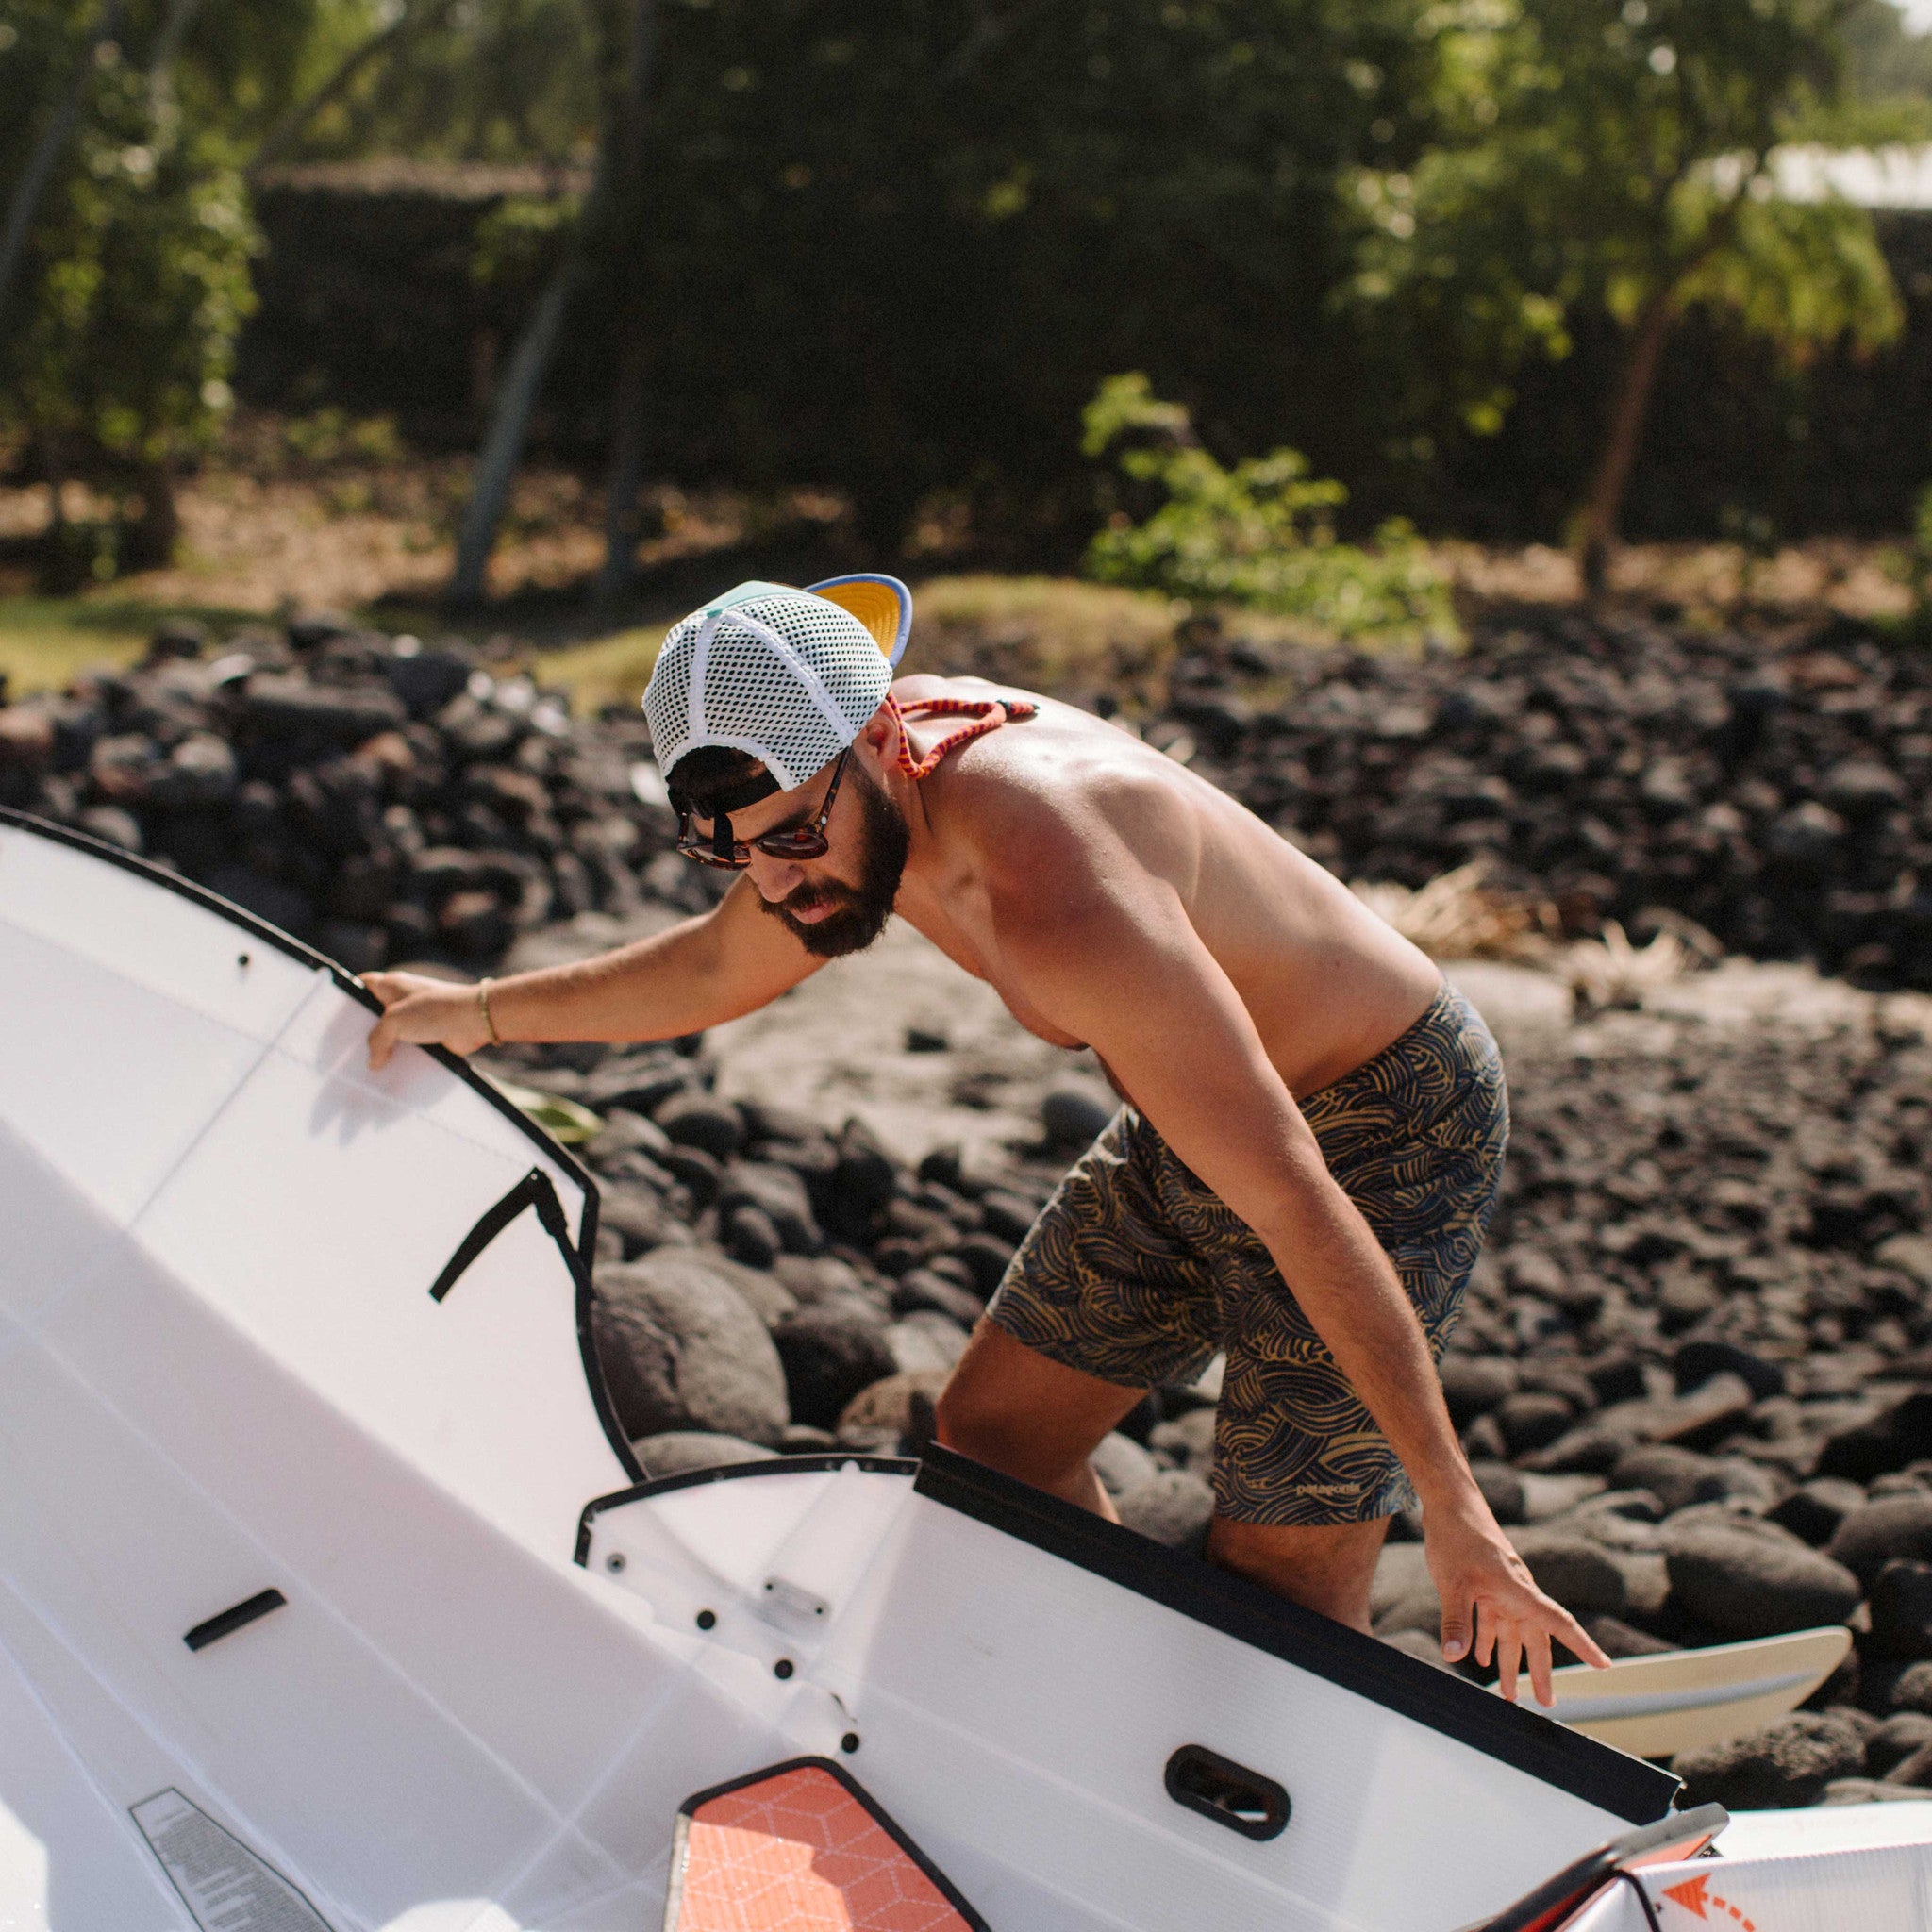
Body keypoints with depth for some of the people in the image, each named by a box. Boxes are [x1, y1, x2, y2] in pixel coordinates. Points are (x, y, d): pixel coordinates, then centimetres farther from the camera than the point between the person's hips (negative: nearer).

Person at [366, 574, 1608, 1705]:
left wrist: (1456, 1511, -28)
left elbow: (1300, 1211, -34)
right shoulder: (851, 792, -10)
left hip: (1382, 1128, -9)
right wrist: (480, 1013, 21)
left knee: (1278, 1603, -7)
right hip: (1190, 1130, 9)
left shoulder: (1061, 908, -38)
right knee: (992, 1437, 16)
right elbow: (717, 972, 13)